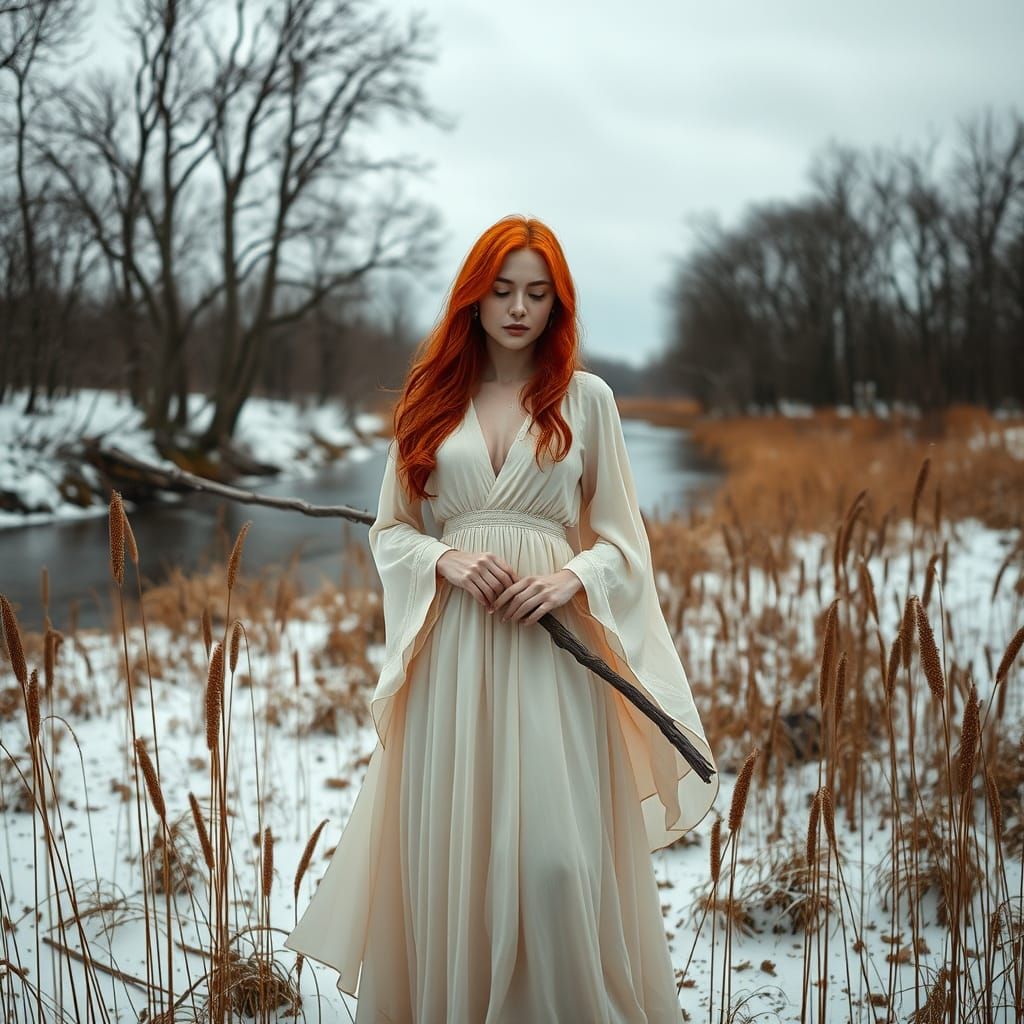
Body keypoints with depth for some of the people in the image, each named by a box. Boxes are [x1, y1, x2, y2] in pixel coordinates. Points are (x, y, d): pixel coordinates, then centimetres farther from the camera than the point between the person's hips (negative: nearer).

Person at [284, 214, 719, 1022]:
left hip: (550, 645, -1)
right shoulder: (432, 397, 11)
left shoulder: (586, 396, 7)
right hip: (450, 647, 2)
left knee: (556, 854, -7)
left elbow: (620, 538, 8)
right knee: (448, 846, 4)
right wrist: (448, 561, -8)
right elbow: (390, 529, 12)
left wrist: (571, 578, -12)